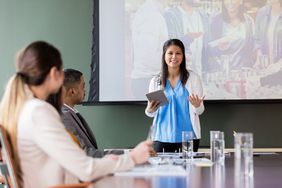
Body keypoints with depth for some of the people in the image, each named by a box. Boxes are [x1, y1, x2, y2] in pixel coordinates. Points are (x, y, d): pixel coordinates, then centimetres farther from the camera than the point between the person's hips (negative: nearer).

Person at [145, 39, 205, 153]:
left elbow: (200, 111, 4)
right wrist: (150, 110, -9)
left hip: (187, 137, -1)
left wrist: (197, 106, -17)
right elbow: (151, 113, 13)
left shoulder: (193, 78, 1)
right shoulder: (155, 81, 6)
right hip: (162, 137, 1)